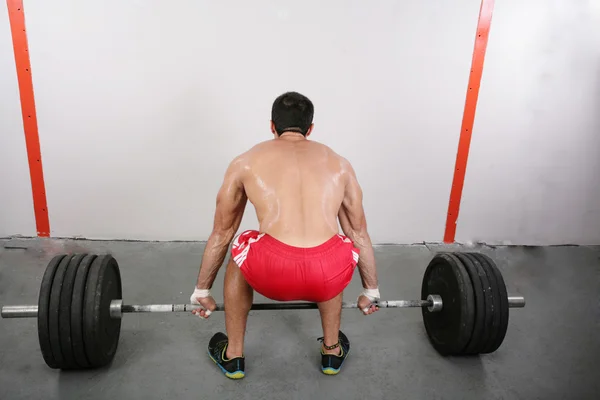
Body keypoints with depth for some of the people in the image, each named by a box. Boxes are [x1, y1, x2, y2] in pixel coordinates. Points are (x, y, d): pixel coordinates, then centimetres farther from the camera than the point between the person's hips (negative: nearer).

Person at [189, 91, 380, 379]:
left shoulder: (246, 162, 20)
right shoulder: (339, 163, 24)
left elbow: (221, 233, 30)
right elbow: (359, 232, 33)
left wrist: (202, 290, 44)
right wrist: (371, 290, 48)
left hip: (273, 272, -1)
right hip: (329, 275, 2)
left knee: (239, 253, 34)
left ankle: (233, 356, 41)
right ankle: (333, 352, 45)